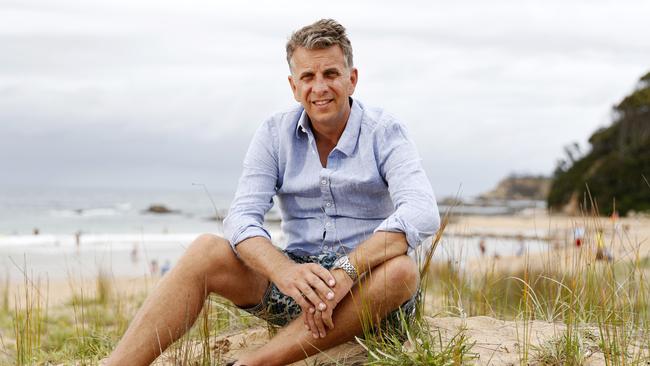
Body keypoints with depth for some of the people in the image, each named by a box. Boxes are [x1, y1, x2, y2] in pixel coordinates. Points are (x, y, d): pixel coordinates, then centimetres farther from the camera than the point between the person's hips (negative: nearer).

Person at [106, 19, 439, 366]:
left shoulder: (384, 132, -5)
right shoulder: (275, 133, 4)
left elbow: (423, 214, -22)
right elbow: (242, 218, -10)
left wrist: (347, 270, -37)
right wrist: (286, 272, -32)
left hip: (367, 280, -2)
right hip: (298, 270, 2)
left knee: (401, 269, -36)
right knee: (206, 251, -21)